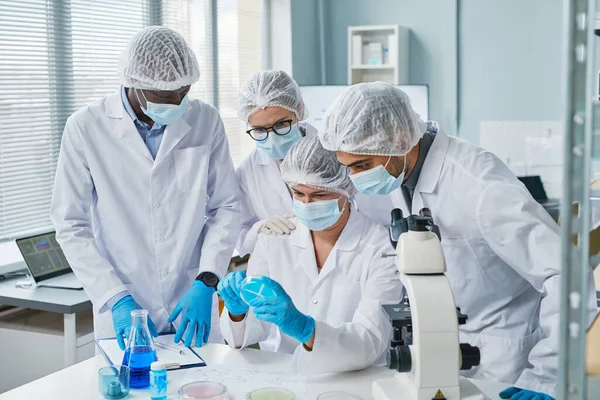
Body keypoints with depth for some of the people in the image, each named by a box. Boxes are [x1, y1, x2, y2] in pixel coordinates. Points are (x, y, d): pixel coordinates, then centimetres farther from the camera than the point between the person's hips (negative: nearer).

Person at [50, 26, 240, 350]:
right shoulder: (86, 127, -8)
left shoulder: (205, 121, -3)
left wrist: (206, 282, -11)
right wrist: (116, 299, -15)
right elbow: (71, 226, -6)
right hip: (121, 312, -1)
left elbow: (225, 207, 2)